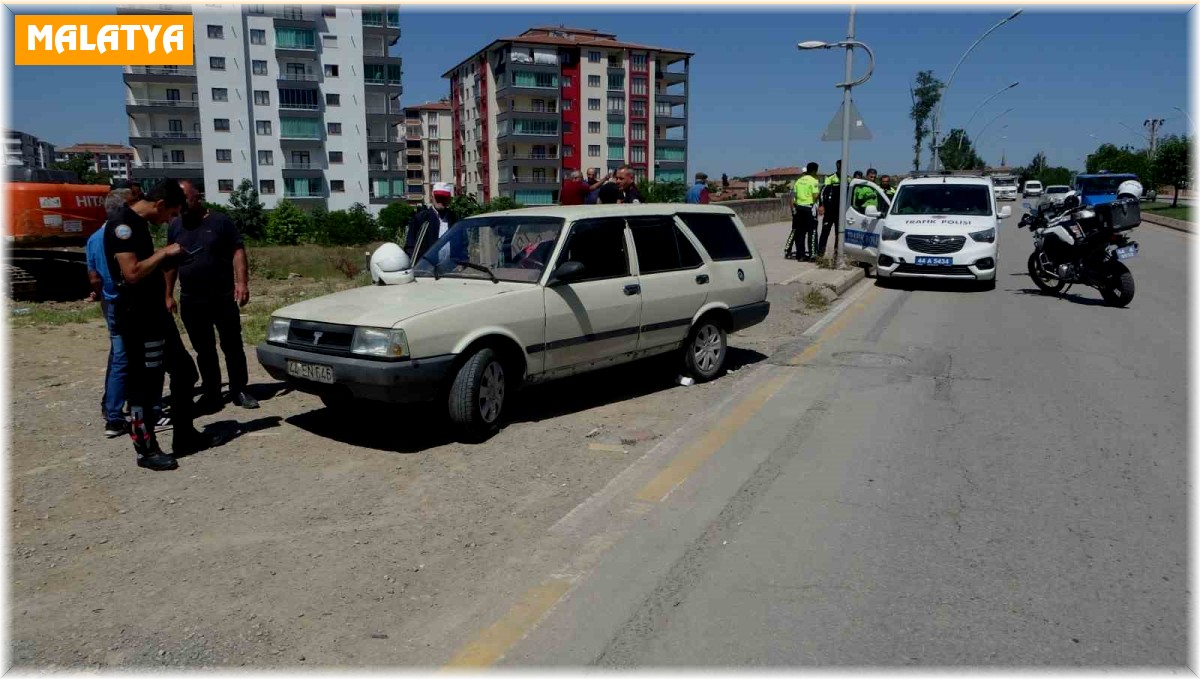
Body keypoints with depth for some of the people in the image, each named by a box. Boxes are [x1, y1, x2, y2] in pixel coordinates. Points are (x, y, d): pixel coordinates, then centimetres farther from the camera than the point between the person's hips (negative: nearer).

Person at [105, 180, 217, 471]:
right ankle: (146, 450, 9)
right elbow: (132, 273, -26)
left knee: (184, 371, 15)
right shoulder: (123, 225, -17)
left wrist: (164, 257, 10)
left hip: (155, 312, 10)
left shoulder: (140, 224, 13)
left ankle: (184, 436, 25)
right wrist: (163, 253, -16)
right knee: (143, 382, -1)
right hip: (137, 317, -10)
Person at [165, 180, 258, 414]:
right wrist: (168, 294, 11)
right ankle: (211, 394, 15)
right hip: (191, 301, 3)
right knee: (204, 351, 9)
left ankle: (239, 391, 12)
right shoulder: (175, 226, 9)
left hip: (223, 297, -3)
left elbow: (238, 252, -6)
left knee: (232, 346, 2)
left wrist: (242, 283, -17)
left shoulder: (220, 221, -2)